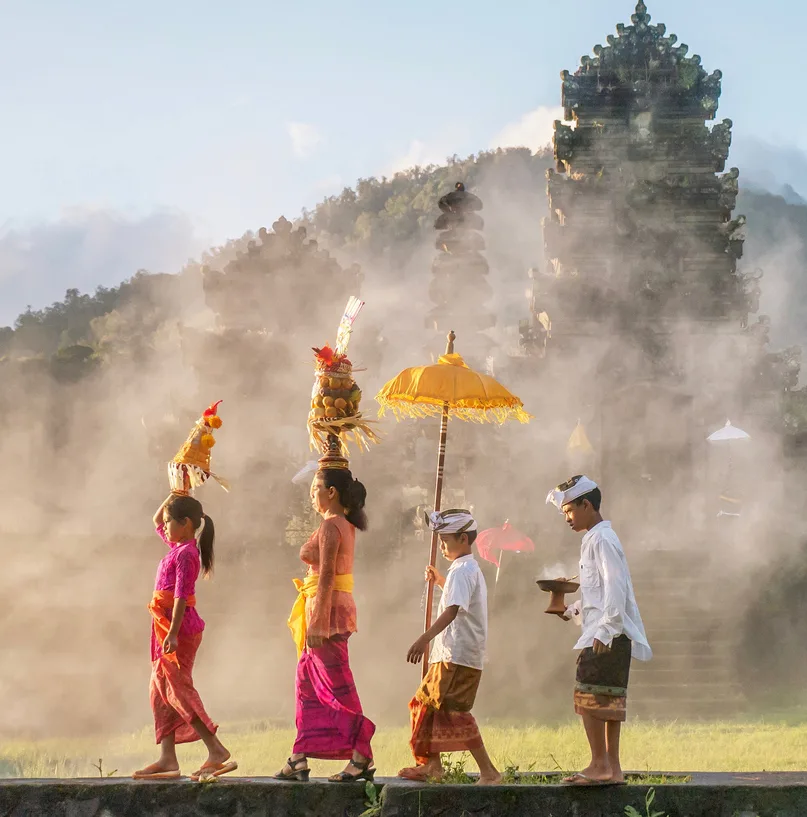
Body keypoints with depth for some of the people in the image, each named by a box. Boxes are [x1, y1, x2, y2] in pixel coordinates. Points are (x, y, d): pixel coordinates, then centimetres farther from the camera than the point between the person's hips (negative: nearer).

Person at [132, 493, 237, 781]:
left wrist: (173, 633, -27)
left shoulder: (185, 554, -13)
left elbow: (181, 595, -21)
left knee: (178, 690, -12)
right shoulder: (177, 546, 15)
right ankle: (167, 759, 8)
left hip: (180, 627, -10)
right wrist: (173, 498, 22)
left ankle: (217, 751, -15)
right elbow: (156, 522, 33)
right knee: (161, 693, 8)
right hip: (167, 628, 10)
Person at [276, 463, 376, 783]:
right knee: (307, 682, 12)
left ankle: (362, 758, -3)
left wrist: (317, 622, -21)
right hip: (339, 605, 10)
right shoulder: (345, 525, 13)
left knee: (338, 686, -5)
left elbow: (326, 576, -19)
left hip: (327, 608, -10)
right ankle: (299, 759, 14)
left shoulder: (330, 527, -15)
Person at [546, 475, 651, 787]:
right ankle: (612, 767, 10)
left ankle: (600, 764, -10)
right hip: (606, 634, 10)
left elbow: (614, 587, -19)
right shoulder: (595, 539, 20)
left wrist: (604, 631, -22)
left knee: (588, 697, -10)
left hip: (606, 635, -10)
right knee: (609, 701, 9)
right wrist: (573, 609, 14)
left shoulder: (602, 540, -11)